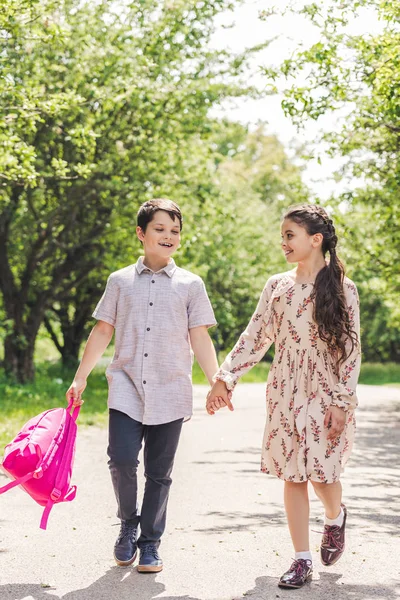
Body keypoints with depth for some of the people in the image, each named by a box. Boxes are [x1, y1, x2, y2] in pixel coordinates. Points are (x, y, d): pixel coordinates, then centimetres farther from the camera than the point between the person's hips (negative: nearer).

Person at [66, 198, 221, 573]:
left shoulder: (190, 285, 7)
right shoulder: (120, 281, 9)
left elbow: (200, 339, 6)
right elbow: (102, 332, 11)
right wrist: (80, 378, 7)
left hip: (170, 392, 0)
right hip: (126, 388, 0)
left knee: (159, 472, 5)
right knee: (121, 459, -14)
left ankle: (150, 542, 18)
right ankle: (128, 522, 13)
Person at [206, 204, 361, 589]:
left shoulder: (342, 289, -3)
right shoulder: (277, 286, 5)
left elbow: (350, 349, -5)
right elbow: (254, 338, 5)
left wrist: (342, 402, -11)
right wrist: (224, 378, -3)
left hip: (327, 395, -3)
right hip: (286, 394, 3)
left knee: (322, 471, -3)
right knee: (292, 475, 3)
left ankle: (335, 518, 33)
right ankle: (302, 560, 12)